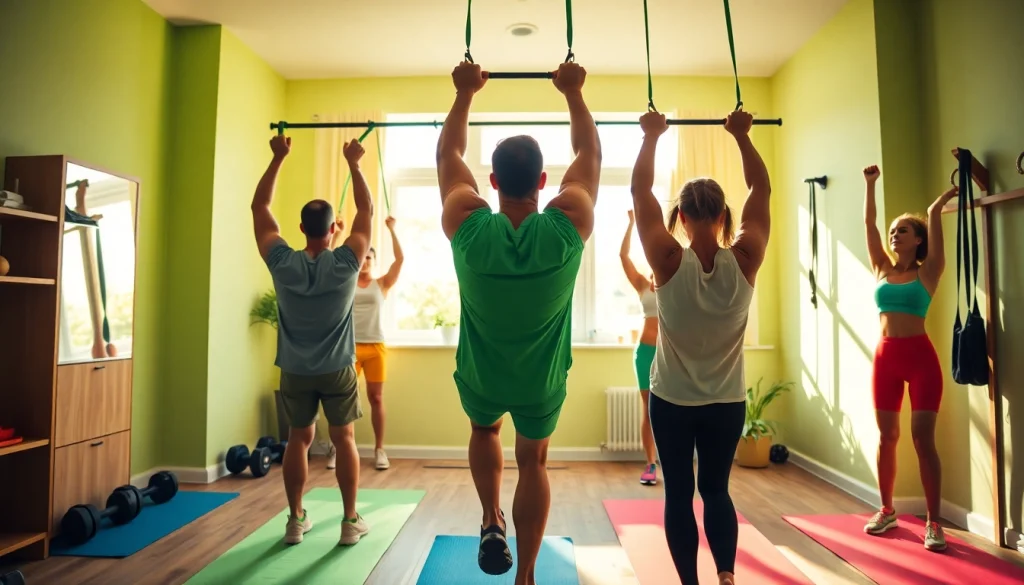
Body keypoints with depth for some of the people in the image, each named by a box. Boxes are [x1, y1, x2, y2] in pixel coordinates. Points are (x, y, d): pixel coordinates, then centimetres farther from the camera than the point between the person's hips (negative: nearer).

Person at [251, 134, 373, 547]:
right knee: (344, 440, 8)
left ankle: (295, 520, 22)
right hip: (337, 369, -2)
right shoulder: (345, 264, -15)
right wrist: (353, 163, -1)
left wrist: (278, 158, 2)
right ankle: (350, 521, 14)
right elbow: (366, 210, -5)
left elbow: (260, 207, 0)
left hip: (295, 370, 2)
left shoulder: (282, 263, -10)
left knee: (298, 439, 14)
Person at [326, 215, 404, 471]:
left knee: (376, 398, 5)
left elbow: (400, 259, -5)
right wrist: (338, 233, -4)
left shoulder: (382, 284, 5)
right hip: (350, 346, 1)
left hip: (375, 347, -1)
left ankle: (379, 449, 13)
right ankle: (337, 448, 16)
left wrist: (391, 230, -6)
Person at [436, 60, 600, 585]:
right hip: (543, 382, 0)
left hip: (479, 376, 1)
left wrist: (465, 94, 3)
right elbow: (591, 154, -6)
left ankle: (491, 523, 21)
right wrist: (573, 93, 3)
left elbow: (448, 154, -6)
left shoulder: (467, 227, -23)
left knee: (484, 430, 33)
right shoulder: (568, 226, -23)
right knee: (533, 462, 21)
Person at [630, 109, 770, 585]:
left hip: (672, 401, -2)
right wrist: (742, 135, 5)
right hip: (728, 402, 2)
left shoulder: (668, 262, -19)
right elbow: (761, 190, 0)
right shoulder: (744, 261, -13)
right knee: (716, 489, 19)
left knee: (679, 494, 11)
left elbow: (640, 190, -10)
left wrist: (651, 136, -1)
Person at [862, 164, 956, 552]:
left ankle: (933, 522, 6)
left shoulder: (928, 272, 2)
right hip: (886, 357, 4)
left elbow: (934, 214, -4)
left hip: (920, 357, -3)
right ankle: (887, 510, 21)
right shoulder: (882, 269, 11)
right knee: (886, 436, 9)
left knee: (923, 438, -4)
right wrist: (870, 184, 12)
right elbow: (868, 222, 10)